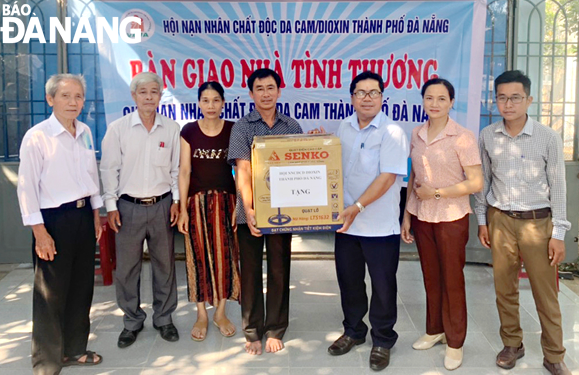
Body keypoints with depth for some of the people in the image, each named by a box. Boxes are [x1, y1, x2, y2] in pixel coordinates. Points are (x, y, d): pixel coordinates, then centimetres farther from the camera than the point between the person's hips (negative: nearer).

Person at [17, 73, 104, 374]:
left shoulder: (85, 132, 6)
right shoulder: (37, 137, -13)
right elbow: (27, 187, -13)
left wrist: (96, 213, 14)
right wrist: (39, 231, -14)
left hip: (83, 215, 6)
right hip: (54, 219, -6)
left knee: (81, 287, 14)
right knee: (51, 293, 4)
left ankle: (74, 349, 32)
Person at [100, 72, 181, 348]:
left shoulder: (171, 128, 3)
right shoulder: (118, 129, -1)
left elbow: (177, 168, 8)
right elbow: (109, 169, 1)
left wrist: (176, 201, 3)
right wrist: (111, 206, -2)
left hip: (162, 205, 1)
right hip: (128, 207, -1)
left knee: (165, 264, 9)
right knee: (126, 267, 5)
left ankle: (164, 319, 25)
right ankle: (132, 321, 23)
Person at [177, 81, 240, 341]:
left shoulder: (233, 130, 1)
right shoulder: (188, 131, 1)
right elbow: (184, 171, -1)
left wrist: (240, 205, -5)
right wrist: (183, 209, -5)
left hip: (225, 200, 0)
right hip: (197, 200, 0)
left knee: (225, 255, 3)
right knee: (199, 256, 5)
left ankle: (221, 312, 21)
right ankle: (201, 315, 20)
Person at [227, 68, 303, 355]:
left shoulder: (292, 127, 7)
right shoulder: (242, 127, -2)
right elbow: (243, 170, -12)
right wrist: (248, 209, -23)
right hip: (250, 212, -2)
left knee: (279, 271, 9)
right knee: (251, 272, 8)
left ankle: (275, 330, 23)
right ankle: (252, 332, 22)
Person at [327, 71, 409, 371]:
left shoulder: (392, 132, -12)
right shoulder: (344, 127, 7)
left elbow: (387, 177, -19)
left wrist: (358, 206, -25)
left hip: (380, 226, -5)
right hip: (346, 221, 6)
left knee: (383, 286, 8)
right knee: (349, 280, 17)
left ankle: (382, 341, 26)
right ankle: (353, 331, 37)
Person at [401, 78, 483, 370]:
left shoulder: (463, 137, -12)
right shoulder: (416, 135, 3)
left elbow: (476, 183, -13)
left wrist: (436, 193, -15)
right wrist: (406, 216, 7)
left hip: (451, 218, -4)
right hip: (421, 216, 4)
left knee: (452, 279, 6)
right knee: (430, 277, 15)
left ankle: (454, 342, 22)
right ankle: (434, 330, 33)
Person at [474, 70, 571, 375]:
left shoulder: (548, 138, -7)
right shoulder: (487, 136, 0)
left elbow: (557, 187, -4)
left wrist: (558, 233, -5)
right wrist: (482, 220, 9)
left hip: (537, 221, -2)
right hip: (500, 220, 2)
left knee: (545, 293, 4)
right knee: (504, 288, 11)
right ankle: (512, 344, 30)